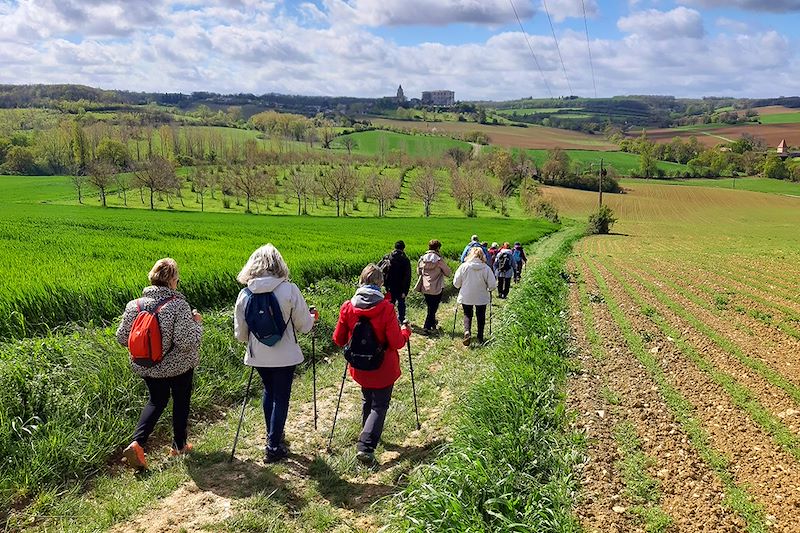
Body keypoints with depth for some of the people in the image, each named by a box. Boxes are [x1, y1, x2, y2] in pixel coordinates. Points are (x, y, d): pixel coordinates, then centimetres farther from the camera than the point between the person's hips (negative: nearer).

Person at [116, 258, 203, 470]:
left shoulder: (134, 305, -9)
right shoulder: (179, 305, -24)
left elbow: (122, 338, -2)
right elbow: (187, 342, -27)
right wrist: (197, 323, -11)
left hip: (146, 367, 4)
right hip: (178, 366, -4)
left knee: (157, 400, 24)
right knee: (181, 401, 20)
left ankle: (137, 443, 8)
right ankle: (179, 445, 34)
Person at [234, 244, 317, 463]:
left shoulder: (244, 294, -7)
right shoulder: (289, 290, -16)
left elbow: (240, 334, 1)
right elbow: (304, 325, -8)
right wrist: (312, 318, 15)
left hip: (258, 356, 4)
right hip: (284, 355, -3)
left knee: (268, 391, 25)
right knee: (281, 398, 10)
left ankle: (272, 435, 39)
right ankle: (273, 447, 15)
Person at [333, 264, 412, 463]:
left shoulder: (348, 307, -10)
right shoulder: (386, 308, -20)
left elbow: (338, 340, -2)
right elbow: (396, 342, -17)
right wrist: (406, 331, 3)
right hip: (383, 369, -4)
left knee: (367, 401, 26)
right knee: (380, 406, 8)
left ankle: (368, 434, 42)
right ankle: (366, 446, -5)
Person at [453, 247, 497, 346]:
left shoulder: (464, 266, -11)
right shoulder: (486, 268, -12)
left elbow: (456, 283, -6)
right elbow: (492, 286, -11)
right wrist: (486, 287, 11)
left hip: (466, 297, 0)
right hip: (481, 297, 0)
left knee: (467, 314, 16)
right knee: (481, 316, 18)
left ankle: (467, 331, -10)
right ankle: (480, 338, 26)